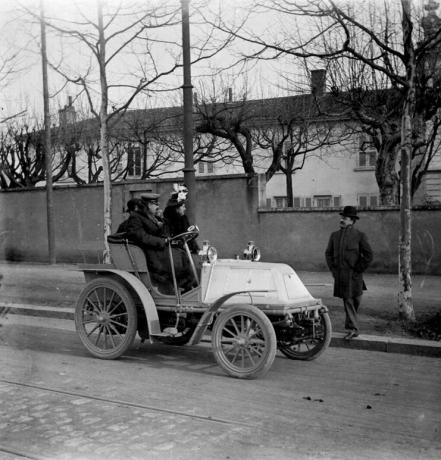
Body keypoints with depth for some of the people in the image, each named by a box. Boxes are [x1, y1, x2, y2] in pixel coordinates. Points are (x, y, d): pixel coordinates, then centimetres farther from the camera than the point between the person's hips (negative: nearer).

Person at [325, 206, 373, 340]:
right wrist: (333, 269, 6)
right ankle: (353, 329, 8)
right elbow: (328, 253, 17)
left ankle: (350, 325, 28)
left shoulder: (360, 236, -3)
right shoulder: (334, 235, 9)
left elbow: (369, 255, -4)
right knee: (347, 300, 2)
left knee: (355, 301, 7)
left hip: (353, 275, -3)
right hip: (340, 276, 3)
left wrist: (358, 270, -8)